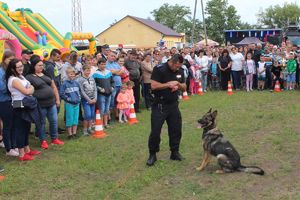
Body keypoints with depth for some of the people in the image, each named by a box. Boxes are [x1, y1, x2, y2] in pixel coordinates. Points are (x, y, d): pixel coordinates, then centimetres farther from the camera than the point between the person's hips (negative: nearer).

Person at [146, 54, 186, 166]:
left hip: (174, 105, 5)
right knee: (155, 131, -2)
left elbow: (184, 88, 11)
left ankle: (175, 152, 24)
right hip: (159, 105, -5)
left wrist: (178, 85, -11)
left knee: (176, 130, 8)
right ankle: (152, 154, 12)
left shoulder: (180, 71, 5)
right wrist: (169, 84, -18)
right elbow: (153, 86, -19)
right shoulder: (159, 69, -13)